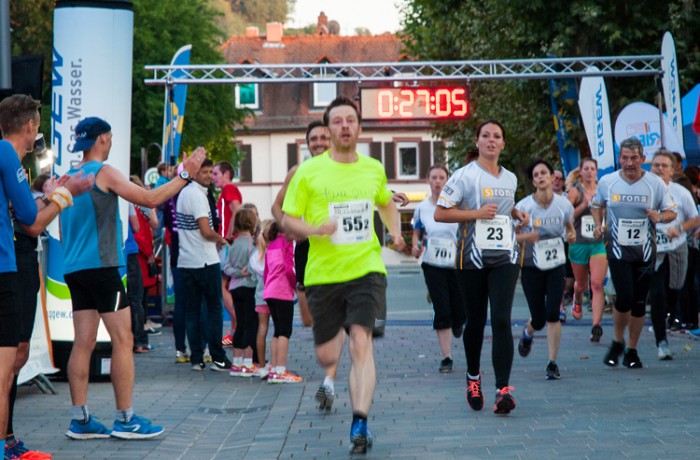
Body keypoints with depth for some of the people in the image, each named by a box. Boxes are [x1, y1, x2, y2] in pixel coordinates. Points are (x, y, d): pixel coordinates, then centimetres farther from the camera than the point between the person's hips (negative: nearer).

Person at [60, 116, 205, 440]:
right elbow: (150, 199, -15)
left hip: (74, 268, 8)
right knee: (123, 340, -5)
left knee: (83, 343, 6)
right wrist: (185, 175, -8)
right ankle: (125, 419, -5)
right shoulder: (104, 172, -8)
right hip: (100, 265, -8)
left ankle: (80, 419, 4)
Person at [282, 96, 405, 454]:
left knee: (361, 345, -17)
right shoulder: (308, 172, -3)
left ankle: (360, 424, -17)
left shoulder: (374, 169, 7)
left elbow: (386, 203, 28)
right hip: (323, 273, 0)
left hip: (366, 269, 0)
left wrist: (395, 234, 11)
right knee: (326, 357, 9)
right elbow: (287, 219, -1)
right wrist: (313, 230, -21)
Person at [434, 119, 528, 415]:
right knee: (476, 322, 7)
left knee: (501, 320, -12)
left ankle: (503, 389, -19)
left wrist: (516, 213, 11)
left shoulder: (510, 179, 14)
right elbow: (440, 213, -8)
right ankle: (473, 376, 32)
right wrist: (477, 213, -16)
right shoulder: (464, 175, -3)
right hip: (473, 258, -3)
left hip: (505, 257, 3)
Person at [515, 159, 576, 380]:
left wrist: (571, 235, -9)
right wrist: (526, 237, -26)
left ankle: (552, 363, -1)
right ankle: (527, 333, 44)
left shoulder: (564, 204, -4)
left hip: (556, 265, 1)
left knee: (553, 314, -13)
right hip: (531, 267, -1)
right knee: (539, 319, 5)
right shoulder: (523, 206, -11)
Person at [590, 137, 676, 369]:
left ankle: (632, 351, 20)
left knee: (640, 302, 5)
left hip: (645, 252, 1)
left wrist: (660, 217, -17)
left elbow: (672, 212, 5)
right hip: (618, 250, -1)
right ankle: (617, 343, 9)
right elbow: (596, 205, 18)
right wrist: (598, 225, 0)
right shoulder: (606, 182, 0)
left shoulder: (655, 184, -2)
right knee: (625, 297, -15)